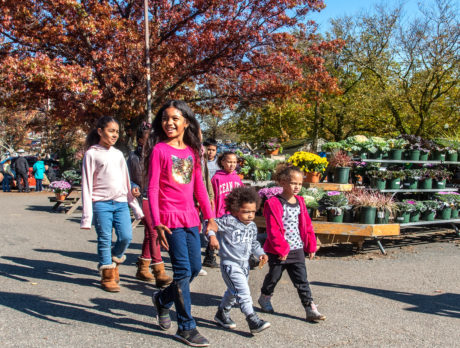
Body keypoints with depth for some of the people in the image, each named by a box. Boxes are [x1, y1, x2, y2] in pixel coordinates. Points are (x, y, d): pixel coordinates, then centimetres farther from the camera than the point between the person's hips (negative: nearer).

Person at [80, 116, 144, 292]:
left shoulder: (118, 154, 15)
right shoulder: (92, 154, 0)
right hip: (101, 203, -4)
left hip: (121, 203, 4)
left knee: (126, 236, -5)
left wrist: (136, 207, 17)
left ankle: (115, 262, 23)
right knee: (105, 240, 0)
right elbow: (87, 185, -3)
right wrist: (87, 215, -8)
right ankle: (107, 276, 15)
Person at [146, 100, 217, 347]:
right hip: (170, 218, -6)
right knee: (183, 270, -5)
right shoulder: (159, 149, -5)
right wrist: (157, 223, -16)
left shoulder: (192, 151, 11)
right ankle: (186, 328, 9)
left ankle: (163, 299, 36)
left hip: (190, 218, 6)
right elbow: (152, 188, -8)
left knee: (195, 268, 11)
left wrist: (209, 216, 12)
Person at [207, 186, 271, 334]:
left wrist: (261, 253, 4)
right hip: (230, 264, -8)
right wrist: (212, 236, -33)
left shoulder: (252, 226, 6)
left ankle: (222, 314, 41)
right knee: (243, 292, -15)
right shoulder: (228, 221, -16)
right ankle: (253, 321, -12)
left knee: (233, 293, 22)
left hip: (244, 265, 8)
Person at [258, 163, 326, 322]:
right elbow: (273, 230, -18)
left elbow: (307, 225, 12)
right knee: (273, 276, 16)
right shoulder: (274, 203, -15)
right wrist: (281, 249, -18)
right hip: (278, 251, -4)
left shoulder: (300, 202, 5)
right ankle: (265, 298, 40)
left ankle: (311, 309, 9)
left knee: (302, 281, 5)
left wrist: (311, 245, 10)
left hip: (297, 249, 4)